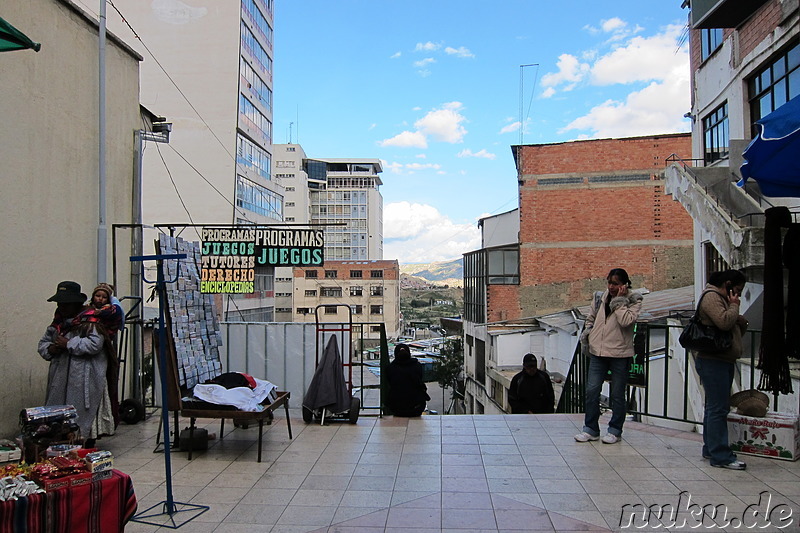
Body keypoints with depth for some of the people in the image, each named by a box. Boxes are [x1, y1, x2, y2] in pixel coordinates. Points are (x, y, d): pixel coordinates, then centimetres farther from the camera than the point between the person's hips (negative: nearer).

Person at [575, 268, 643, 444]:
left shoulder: (634, 300, -3)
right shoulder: (600, 297, 9)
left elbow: (626, 321, -21)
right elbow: (591, 318, 23)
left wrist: (619, 300, -16)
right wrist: (586, 332, 6)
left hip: (620, 354, -4)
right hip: (598, 352, 4)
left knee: (617, 394, 7)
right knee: (591, 391, 1)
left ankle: (615, 430, 21)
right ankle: (591, 429, 13)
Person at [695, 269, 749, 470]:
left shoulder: (722, 299, 22)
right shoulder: (711, 297, -10)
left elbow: (734, 329, 30)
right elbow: (724, 322, -25)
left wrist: (742, 323, 10)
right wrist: (734, 306, -8)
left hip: (724, 361, 11)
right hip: (713, 361, -11)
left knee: (715, 407, 14)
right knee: (718, 408, -11)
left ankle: (711, 448, 21)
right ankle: (721, 456, -10)